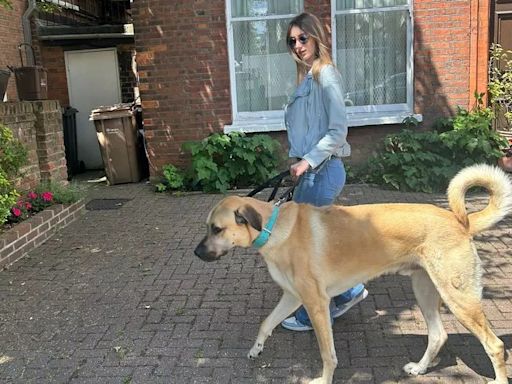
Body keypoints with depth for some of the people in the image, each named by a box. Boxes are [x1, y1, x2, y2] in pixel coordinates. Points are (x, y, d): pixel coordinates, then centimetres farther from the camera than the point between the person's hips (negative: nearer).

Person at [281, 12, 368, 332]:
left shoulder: (326, 76, -13)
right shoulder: (307, 78, 13)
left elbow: (338, 130, -18)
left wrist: (308, 160, -18)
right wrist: (301, 163, 14)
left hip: (322, 171, -9)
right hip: (313, 171, 9)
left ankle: (312, 315, 19)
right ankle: (349, 291, 32)